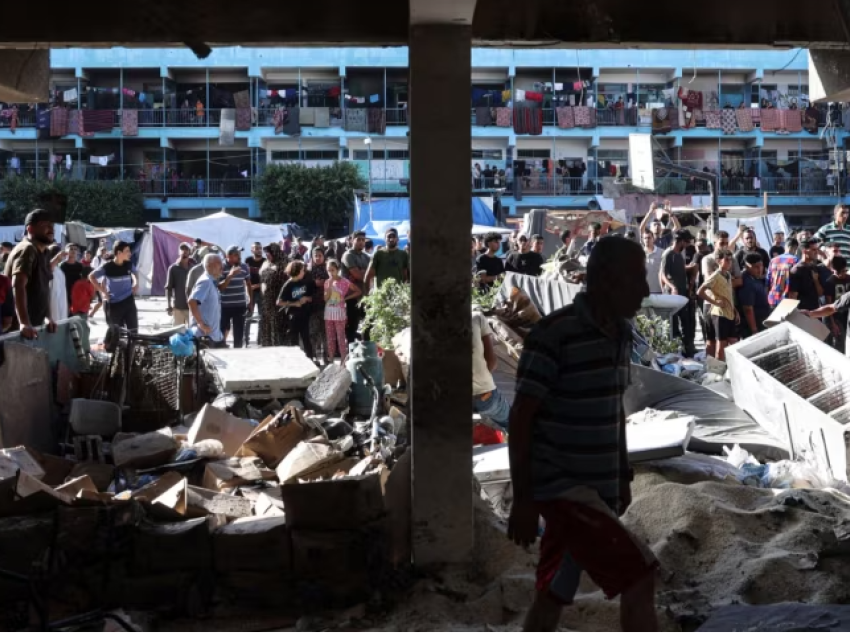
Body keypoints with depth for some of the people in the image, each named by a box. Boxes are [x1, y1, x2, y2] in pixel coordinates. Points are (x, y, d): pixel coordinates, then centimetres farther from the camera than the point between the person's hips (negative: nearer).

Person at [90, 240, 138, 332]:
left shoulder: (129, 264, -1)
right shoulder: (107, 266, -13)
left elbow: (134, 273, 23)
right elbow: (91, 277, -3)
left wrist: (135, 284, 9)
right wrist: (103, 291, -6)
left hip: (128, 301, 3)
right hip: (113, 303, -3)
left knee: (133, 329, 4)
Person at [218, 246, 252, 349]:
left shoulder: (244, 267, 1)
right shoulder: (221, 268, -11)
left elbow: (248, 283, 16)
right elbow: (220, 287, -18)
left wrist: (250, 300, 15)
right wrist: (230, 275, -29)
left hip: (240, 305, 3)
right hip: (225, 306, -3)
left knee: (239, 333, 7)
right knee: (222, 331, 7)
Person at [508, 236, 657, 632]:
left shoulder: (620, 332, 7)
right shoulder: (554, 334, -18)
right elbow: (520, 418, -16)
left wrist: (623, 477, 20)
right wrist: (522, 499, -17)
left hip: (599, 487, 8)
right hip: (560, 486, -8)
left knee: (553, 594, 15)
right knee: (639, 577, -12)